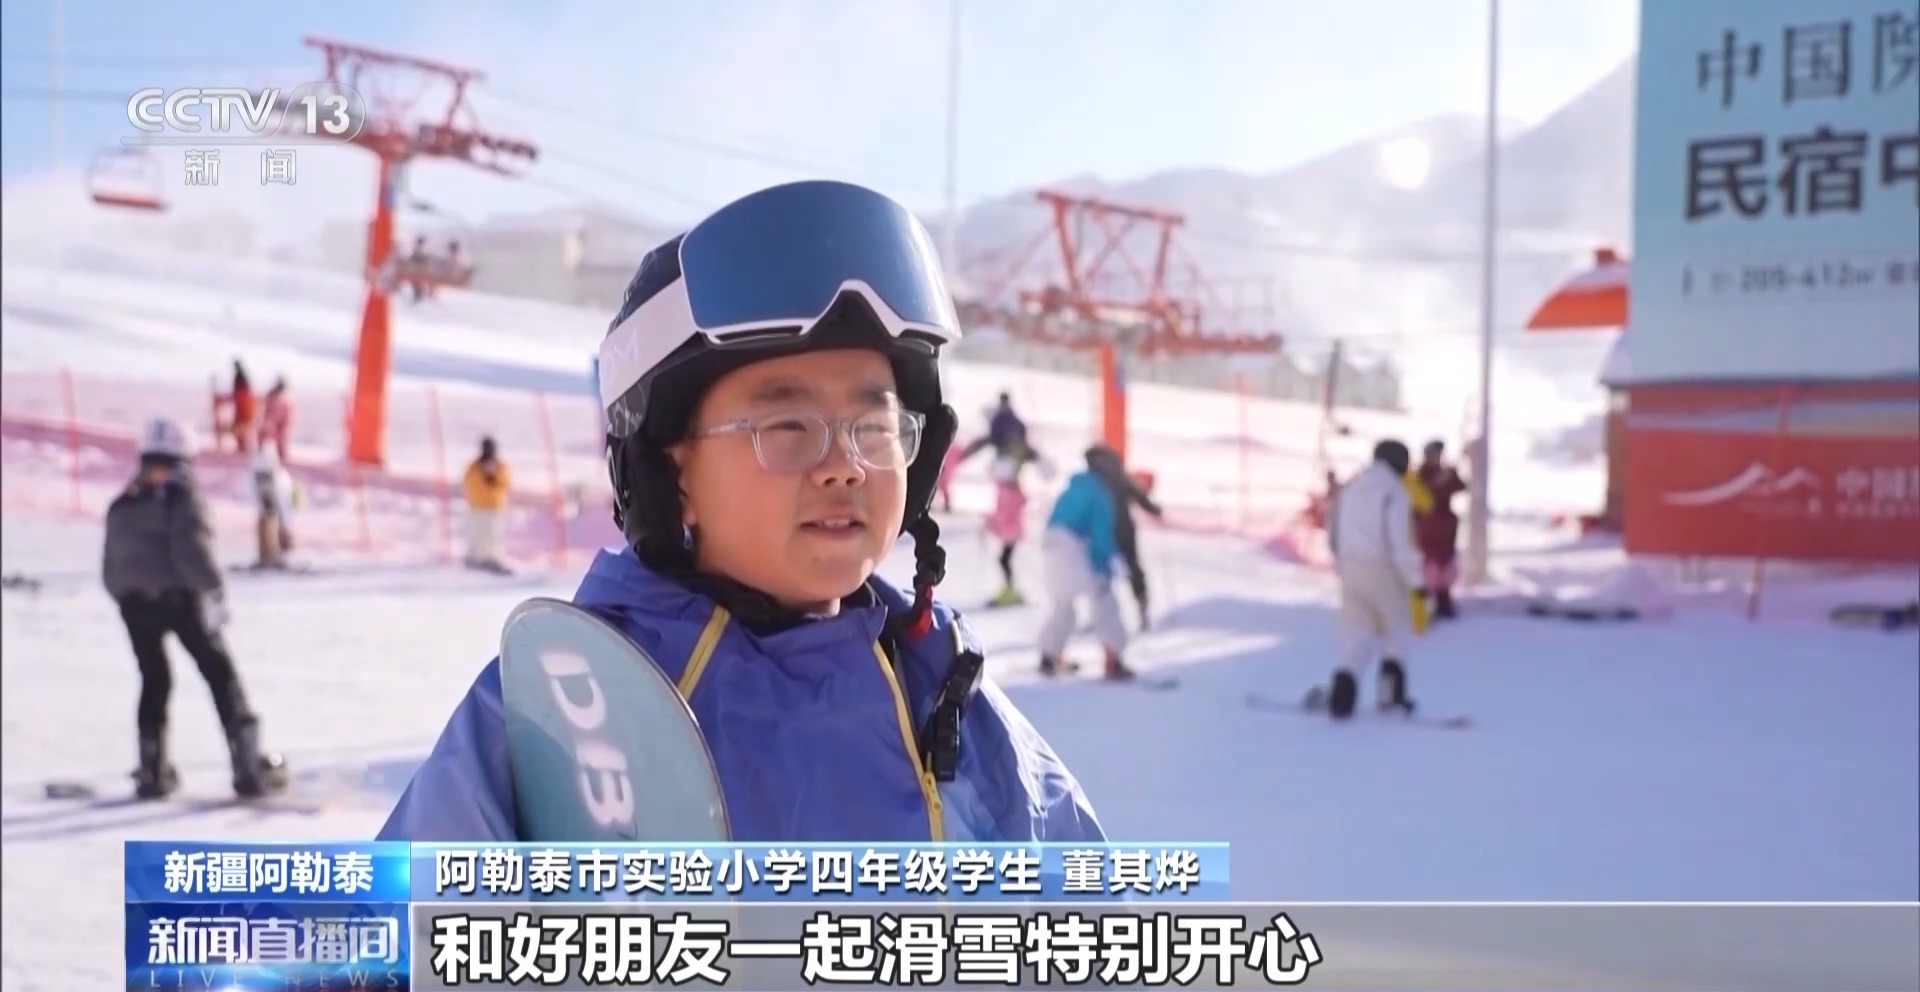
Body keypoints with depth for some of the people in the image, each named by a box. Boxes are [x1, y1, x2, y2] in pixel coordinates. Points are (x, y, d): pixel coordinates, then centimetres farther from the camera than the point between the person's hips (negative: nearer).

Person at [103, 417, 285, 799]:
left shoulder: (121, 506, 12)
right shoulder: (182, 495, -6)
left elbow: (112, 569, 12)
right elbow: (192, 549, -18)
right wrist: (215, 589, -9)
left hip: (134, 602, 5)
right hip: (179, 598, -5)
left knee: (153, 680, 18)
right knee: (220, 674, 2)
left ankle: (152, 770, 16)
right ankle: (249, 766, -1)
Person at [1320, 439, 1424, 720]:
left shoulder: (1349, 488, 10)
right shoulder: (1394, 492, -10)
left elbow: (1334, 533, 15)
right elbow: (1400, 541, -17)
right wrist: (1416, 579, -12)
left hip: (1351, 570, 5)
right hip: (1383, 570, -5)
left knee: (1360, 635, 8)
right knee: (1396, 629, 16)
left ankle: (1343, 690, -13)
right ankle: (1392, 689, 9)